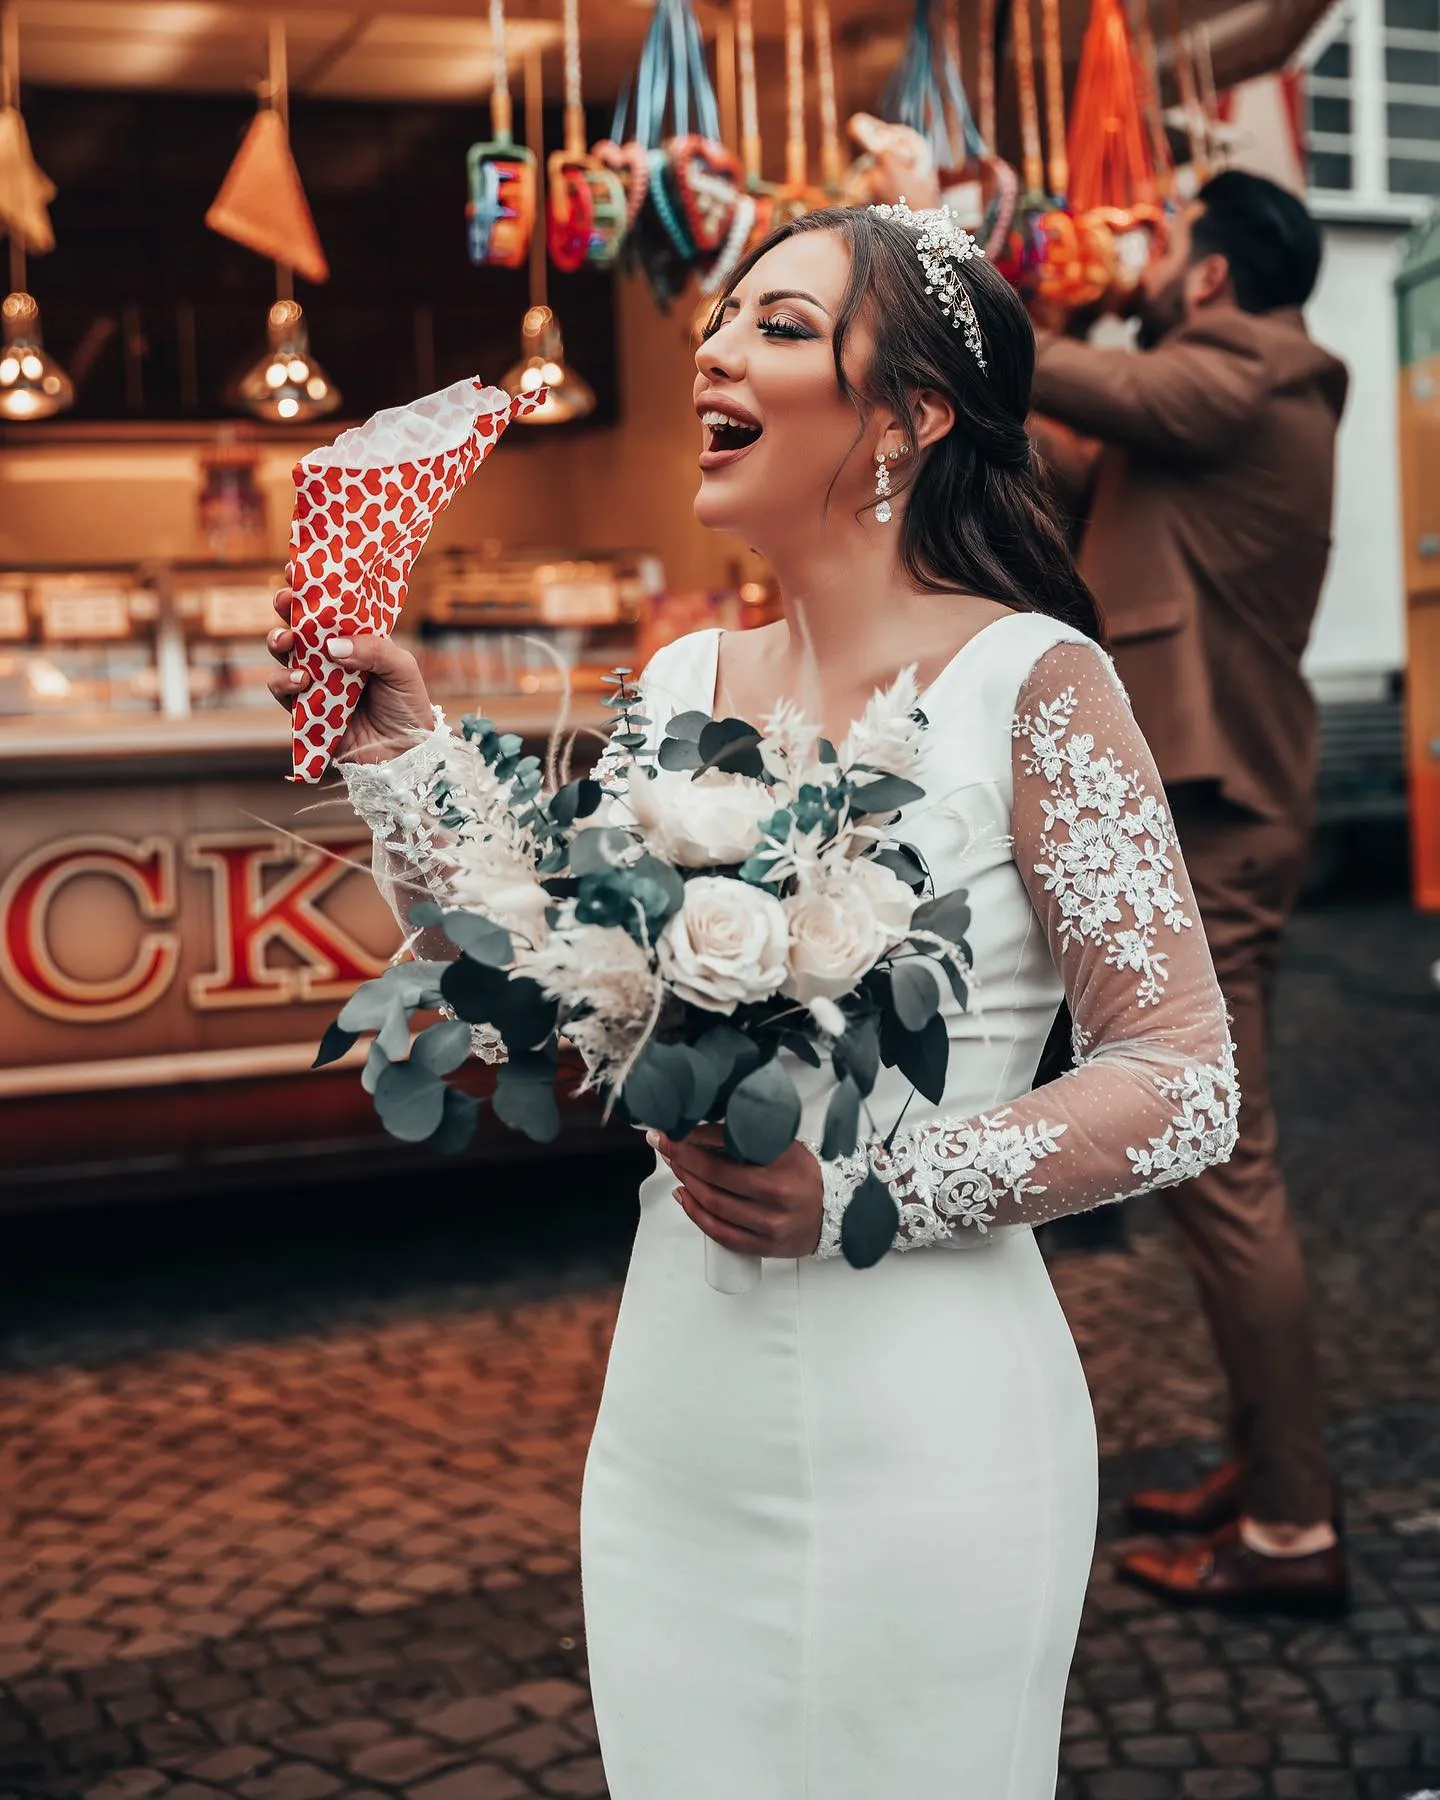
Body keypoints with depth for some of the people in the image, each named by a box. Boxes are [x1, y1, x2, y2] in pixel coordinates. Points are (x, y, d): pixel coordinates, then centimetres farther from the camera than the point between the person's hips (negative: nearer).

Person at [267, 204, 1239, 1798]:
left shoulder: (1029, 681, -10)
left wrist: (863, 1193, -19)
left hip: (919, 1443, -5)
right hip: (669, 1431, 5)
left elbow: (1183, 1083, -11)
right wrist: (399, 754, 2)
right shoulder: (683, 685, 6)